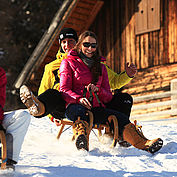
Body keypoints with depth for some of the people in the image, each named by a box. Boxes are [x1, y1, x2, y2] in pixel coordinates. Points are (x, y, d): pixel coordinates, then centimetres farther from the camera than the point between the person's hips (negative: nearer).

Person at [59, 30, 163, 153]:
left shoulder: (101, 67, 25)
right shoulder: (68, 63, 12)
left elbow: (108, 97, 18)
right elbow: (64, 90, 1)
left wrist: (97, 90, -6)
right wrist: (79, 99, -21)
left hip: (96, 108, 4)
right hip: (75, 106, -4)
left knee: (120, 118, -25)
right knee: (81, 111, -40)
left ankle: (144, 144, -45)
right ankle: (82, 143, -68)